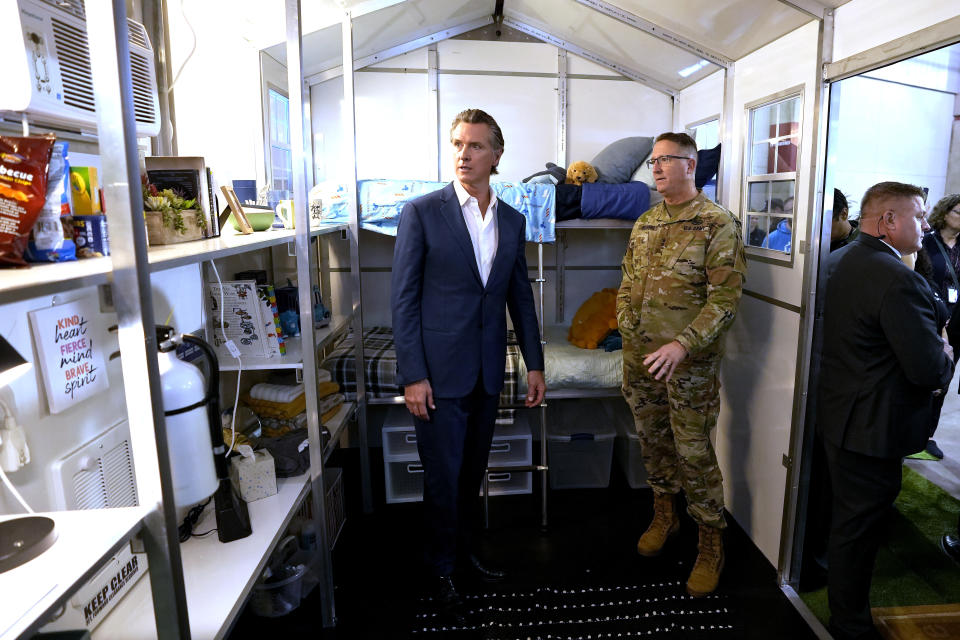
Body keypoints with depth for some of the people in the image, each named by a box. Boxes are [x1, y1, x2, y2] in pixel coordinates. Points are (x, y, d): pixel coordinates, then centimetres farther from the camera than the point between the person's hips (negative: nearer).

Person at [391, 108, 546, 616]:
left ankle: (466, 550, 38)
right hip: (439, 372, -4)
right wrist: (413, 376, -12)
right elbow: (403, 299, -9)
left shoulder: (512, 221, 7)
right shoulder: (422, 212, -7)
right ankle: (442, 568, 30)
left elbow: (520, 297, 12)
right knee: (443, 475, 7)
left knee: (473, 471, 17)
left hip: (487, 373, 4)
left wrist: (534, 364, 10)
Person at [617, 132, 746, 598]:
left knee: (693, 452, 1)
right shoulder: (644, 224, 11)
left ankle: (711, 544, 20)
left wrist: (682, 344, -24)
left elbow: (725, 297, -15)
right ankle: (664, 516, 39)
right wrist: (627, 327, 6)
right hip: (640, 357, 6)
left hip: (688, 362, -6)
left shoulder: (717, 225, -10)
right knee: (652, 441, 18)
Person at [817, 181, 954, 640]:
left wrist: (933, 346, 10)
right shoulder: (898, 280, -28)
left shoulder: (839, 260, 3)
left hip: (836, 412, 10)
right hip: (873, 427, -10)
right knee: (858, 526, 7)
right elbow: (929, 370, -27)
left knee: (844, 511, 28)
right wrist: (946, 356, -5)